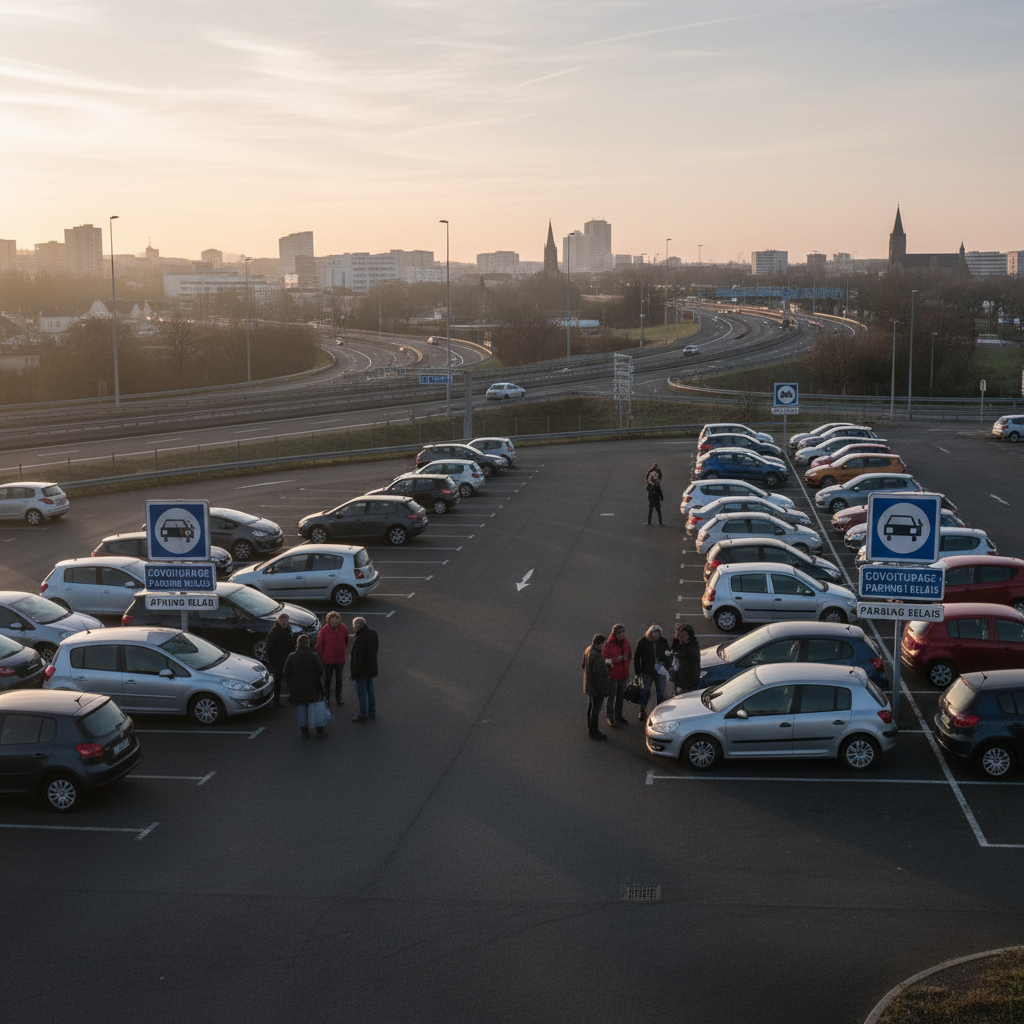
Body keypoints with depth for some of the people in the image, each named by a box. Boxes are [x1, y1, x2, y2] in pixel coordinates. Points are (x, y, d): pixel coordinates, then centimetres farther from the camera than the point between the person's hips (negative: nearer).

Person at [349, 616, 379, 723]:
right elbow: (376, 647, 11)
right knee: (370, 690, 20)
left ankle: (363, 715, 13)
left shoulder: (359, 639, -27)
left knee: (362, 693, 4)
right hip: (371, 669, 8)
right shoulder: (373, 634, 0)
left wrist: (354, 672, -16)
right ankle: (372, 712, 29)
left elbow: (358, 658, -25)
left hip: (361, 670, -8)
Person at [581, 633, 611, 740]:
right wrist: (602, 689, -18)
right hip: (597, 687, -10)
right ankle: (594, 732, 14)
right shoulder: (597, 656, -31)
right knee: (596, 709, 3)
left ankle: (590, 728, 38)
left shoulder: (587, 650, 0)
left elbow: (584, 666, 14)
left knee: (591, 706, 23)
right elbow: (598, 674, -27)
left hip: (589, 685, 10)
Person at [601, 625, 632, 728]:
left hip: (622, 674, 6)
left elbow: (630, 656, 17)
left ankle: (618, 715, 31)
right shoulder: (608, 644, -16)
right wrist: (617, 659, -27)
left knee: (620, 696, 17)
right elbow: (605, 659, -16)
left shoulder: (625, 642, 5)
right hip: (612, 674, -6)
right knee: (611, 696, -1)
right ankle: (610, 717, 10)